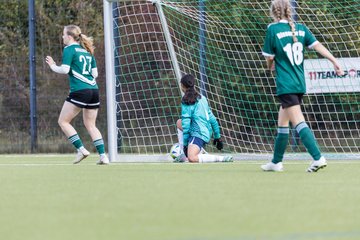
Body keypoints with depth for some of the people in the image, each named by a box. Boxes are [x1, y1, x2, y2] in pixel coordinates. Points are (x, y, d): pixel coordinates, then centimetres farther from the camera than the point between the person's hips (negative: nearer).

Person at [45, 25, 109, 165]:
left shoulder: (69, 49, -3)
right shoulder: (87, 51, 18)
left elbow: (65, 69, -12)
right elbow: (95, 73, 16)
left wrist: (53, 66, 5)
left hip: (79, 91, -7)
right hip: (93, 89, 7)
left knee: (63, 121, 3)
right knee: (90, 125, 15)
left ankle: (81, 149, -6)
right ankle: (103, 156, 5)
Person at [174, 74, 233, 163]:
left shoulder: (186, 102, -8)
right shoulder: (202, 98, 16)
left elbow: (186, 125, -11)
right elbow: (212, 118, 19)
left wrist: (185, 143, -8)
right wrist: (217, 136, 25)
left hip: (198, 134, -9)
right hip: (207, 132, 9)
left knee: (192, 159, -26)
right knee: (179, 122, 26)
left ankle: (223, 159, -28)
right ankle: (184, 154, 16)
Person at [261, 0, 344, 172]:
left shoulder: (273, 29, -8)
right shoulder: (301, 28, 7)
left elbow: (269, 57, -3)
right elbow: (317, 45, 0)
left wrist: (271, 66, 19)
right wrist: (335, 61, -2)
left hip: (285, 85, -7)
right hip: (300, 85, 7)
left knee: (298, 122, -12)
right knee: (282, 122, 18)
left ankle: (318, 158, -25)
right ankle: (276, 161, 26)